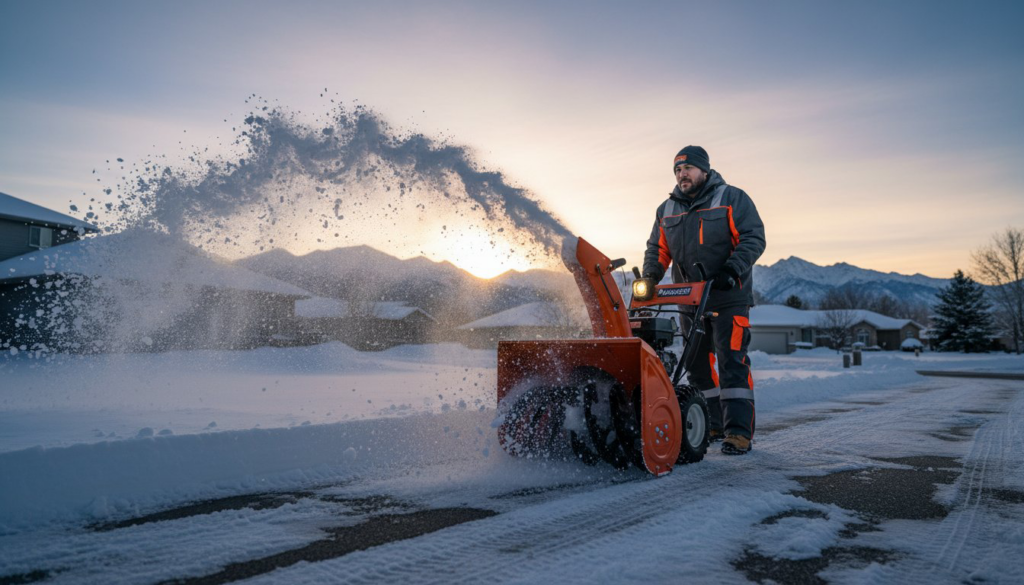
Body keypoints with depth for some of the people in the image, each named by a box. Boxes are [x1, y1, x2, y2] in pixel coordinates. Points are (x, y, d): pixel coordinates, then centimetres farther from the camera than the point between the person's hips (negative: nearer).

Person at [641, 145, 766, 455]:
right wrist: (650, 277, -4)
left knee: (732, 362, -10)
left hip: (728, 300, -5)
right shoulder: (667, 210, 13)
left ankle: (739, 431, -7)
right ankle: (711, 425, 21)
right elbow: (658, 249, 15)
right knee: (698, 365, 10)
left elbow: (753, 239, -8)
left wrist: (732, 270, -23)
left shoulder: (732, 199, -1)